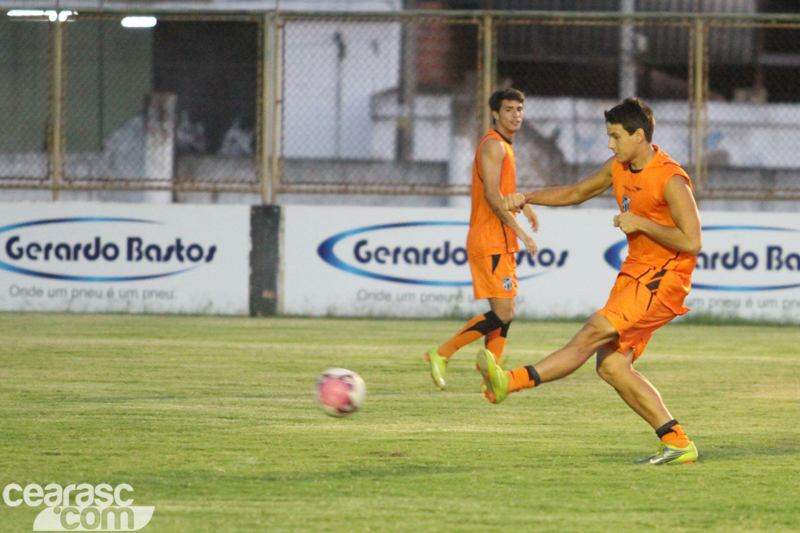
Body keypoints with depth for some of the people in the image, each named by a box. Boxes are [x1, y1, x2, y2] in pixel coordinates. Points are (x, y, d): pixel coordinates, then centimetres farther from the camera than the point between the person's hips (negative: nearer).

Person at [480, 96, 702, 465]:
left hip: (663, 281, -9)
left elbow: (691, 242, -21)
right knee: (611, 366, -1)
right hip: (634, 271, 9)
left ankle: (513, 381, -33)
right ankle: (678, 444, 1)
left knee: (595, 331, -22)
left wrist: (640, 223, -17)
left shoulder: (671, 180, -16)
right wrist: (528, 198, 12)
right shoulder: (619, 168, 9)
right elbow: (577, 192, 25)